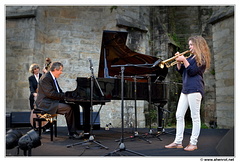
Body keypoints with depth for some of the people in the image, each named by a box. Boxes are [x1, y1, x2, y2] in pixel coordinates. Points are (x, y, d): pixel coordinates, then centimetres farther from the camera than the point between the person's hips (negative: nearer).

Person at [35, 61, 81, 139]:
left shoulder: (53, 78, 16)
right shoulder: (46, 78, -15)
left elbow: (59, 91, 20)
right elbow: (50, 93, -23)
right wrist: (65, 96, -20)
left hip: (53, 102, 10)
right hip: (46, 104, -10)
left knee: (74, 107, -4)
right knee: (68, 108, -26)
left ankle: (76, 128, -4)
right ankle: (72, 133, -18)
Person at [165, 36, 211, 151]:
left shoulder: (201, 58, -2)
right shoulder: (190, 58, 22)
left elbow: (192, 71, -12)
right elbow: (181, 71, 20)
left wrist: (184, 60, -9)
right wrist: (178, 62, 8)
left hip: (195, 89, -9)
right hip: (185, 89, 9)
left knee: (195, 116, -3)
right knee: (179, 115, 5)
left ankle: (193, 143, 3)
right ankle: (178, 142, 10)